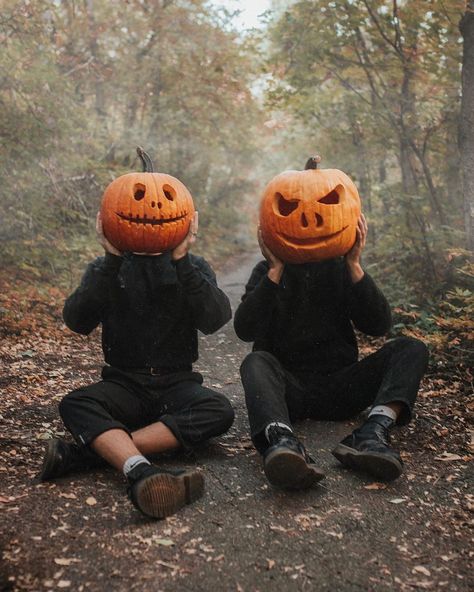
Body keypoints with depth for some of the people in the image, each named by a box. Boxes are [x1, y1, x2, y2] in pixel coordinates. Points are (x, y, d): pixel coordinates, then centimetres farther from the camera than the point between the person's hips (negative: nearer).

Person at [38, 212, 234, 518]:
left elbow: (215, 319, -13)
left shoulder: (194, 267, 7)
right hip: (125, 384, 0)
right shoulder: (106, 269, 7)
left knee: (220, 410, -30)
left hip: (177, 384, 0)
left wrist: (181, 260, -21)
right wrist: (113, 260, -21)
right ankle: (142, 473, -51)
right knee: (75, 404, -29)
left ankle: (85, 451, -35)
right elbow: (77, 321, -13)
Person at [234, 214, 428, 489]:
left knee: (411, 349, -16)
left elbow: (379, 325, -5)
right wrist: (276, 270, -18)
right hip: (289, 388, -2)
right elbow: (246, 330, -12)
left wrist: (354, 265, -13)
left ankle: (372, 434, -42)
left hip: (338, 385, 2)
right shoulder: (267, 271, 6)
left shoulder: (340, 268, 9)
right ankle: (283, 443, -59)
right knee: (256, 362, -32)